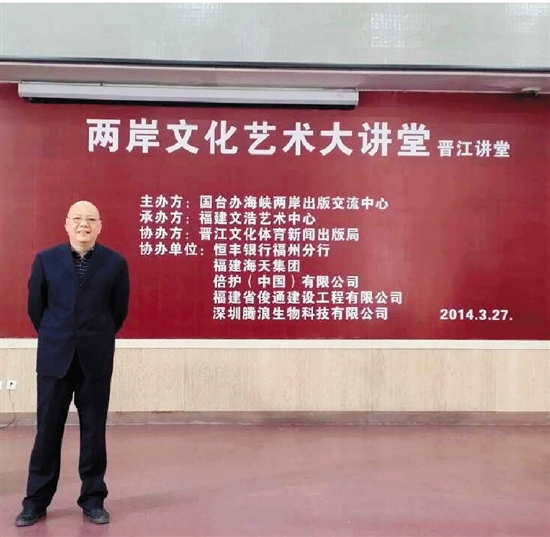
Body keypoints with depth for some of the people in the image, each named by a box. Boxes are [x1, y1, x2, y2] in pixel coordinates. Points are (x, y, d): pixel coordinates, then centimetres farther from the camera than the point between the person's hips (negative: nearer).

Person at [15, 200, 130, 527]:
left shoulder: (116, 263, -2)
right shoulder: (46, 260, 1)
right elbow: (35, 306, 10)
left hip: (96, 359, 0)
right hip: (54, 357, 1)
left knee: (94, 430, 8)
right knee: (47, 430, 7)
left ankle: (93, 500, 21)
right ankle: (36, 501, 22)